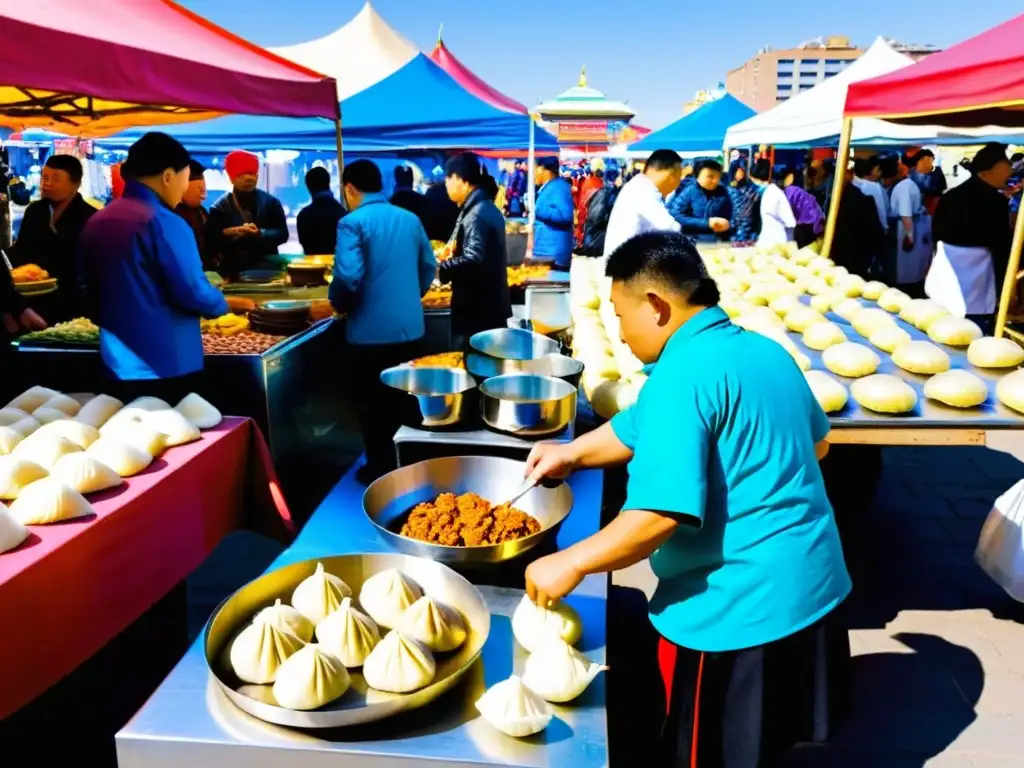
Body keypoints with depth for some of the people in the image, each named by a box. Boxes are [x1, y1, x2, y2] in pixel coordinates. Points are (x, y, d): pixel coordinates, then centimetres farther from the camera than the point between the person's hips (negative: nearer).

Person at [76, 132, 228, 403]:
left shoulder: (96, 222, 8)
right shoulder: (164, 223, -15)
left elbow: (87, 291, 15)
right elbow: (193, 292, -17)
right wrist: (222, 304, 2)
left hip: (119, 366, 7)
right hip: (168, 367, -7)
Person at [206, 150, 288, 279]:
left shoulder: (271, 202, 8)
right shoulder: (219, 207, 5)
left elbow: (282, 234, 1)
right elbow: (211, 237, -4)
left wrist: (260, 234, -15)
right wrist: (232, 232, -20)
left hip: (266, 268, 1)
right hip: (232, 270, -1)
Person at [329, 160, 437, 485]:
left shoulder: (353, 223, -12)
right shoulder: (410, 219, 6)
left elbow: (348, 277, -22)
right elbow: (429, 268, 12)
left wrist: (338, 304, -2)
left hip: (372, 332, -6)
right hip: (411, 328, 6)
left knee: (374, 406, 9)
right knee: (406, 403, 18)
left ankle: (382, 471, 19)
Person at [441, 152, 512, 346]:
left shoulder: (476, 215, -20)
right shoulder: (486, 208, 12)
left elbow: (472, 260, -30)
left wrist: (438, 268, -23)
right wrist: (456, 252, 21)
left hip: (477, 309, -10)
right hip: (491, 304, 10)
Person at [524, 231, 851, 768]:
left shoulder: (683, 373, -22)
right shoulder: (765, 350, 7)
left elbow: (661, 513, -31)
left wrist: (571, 563, -15)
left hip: (740, 609, -8)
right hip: (813, 586, 9)